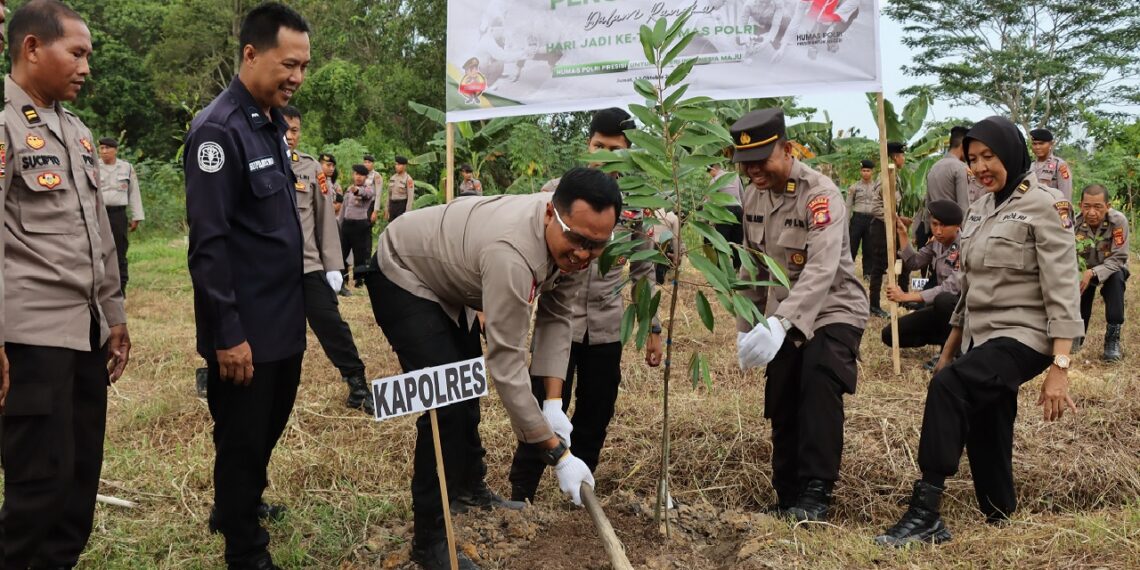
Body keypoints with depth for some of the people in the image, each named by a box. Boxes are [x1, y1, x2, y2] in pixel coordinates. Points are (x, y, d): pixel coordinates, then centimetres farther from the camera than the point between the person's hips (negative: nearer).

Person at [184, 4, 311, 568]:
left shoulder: (272, 124, 10)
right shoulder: (219, 130, -17)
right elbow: (208, 243, -21)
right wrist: (228, 333, -21)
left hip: (283, 320, 9)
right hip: (245, 329, -8)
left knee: (269, 428, 22)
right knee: (242, 440, 6)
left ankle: (241, 507, 43)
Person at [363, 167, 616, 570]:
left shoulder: (565, 240, -17)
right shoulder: (512, 254, -43)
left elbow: (555, 316, -7)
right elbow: (507, 364, -39)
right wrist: (557, 454, -34)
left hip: (445, 276, 9)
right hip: (401, 276, -9)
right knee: (446, 404, -16)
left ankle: (469, 486, 44)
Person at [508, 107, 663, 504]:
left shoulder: (634, 202, 5)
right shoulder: (557, 191, -3)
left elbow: (643, 270, 12)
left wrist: (653, 328, 13)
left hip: (606, 328, 3)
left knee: (595, 417, 10)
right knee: (546, 411, -5)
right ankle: (520, 497, 8)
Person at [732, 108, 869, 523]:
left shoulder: (821, 194, -21)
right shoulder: (752, 196, 3)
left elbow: (822, 269, -33)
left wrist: (780, 323, -44)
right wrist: (745, 328, 12)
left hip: (833, 310, -7)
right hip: (783, 317, 7)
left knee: (820, 381, -29)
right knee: (781, 408, 7)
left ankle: (815, 493, -20)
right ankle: (788, 498, 23)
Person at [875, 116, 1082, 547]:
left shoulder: (1045, 207, -9)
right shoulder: (979, 210, 13)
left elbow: (1062, 291, -15)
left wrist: (1060, 368, -22)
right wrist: (948, 350, 20)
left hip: (1022, 338, -8)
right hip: (981, 338, 8)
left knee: (947, 387, -29)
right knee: (984, 442, 8)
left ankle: (926, 514, -25)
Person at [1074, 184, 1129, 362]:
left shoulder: (1118, 221, -29)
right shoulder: (1075, 223, -24)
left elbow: (1118, 259, -29)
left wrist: (1092, 273, -44)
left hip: (1112, 268, -2)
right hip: (1085, 269, 2)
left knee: (1116, 279, -33)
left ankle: (1113, 338, -25)